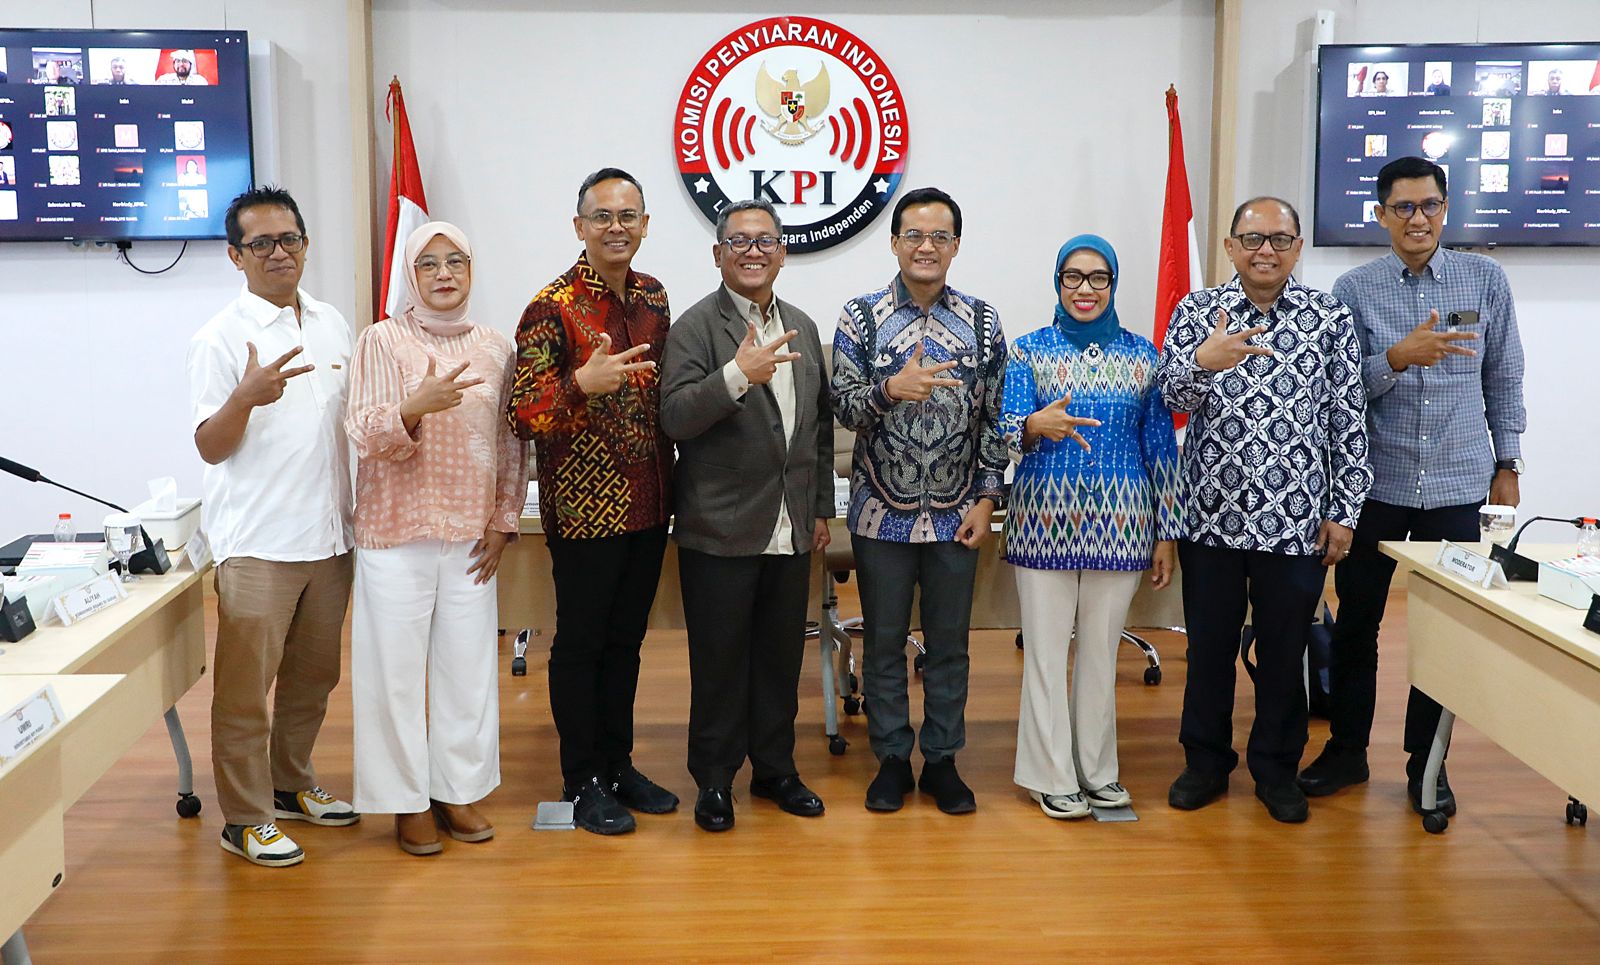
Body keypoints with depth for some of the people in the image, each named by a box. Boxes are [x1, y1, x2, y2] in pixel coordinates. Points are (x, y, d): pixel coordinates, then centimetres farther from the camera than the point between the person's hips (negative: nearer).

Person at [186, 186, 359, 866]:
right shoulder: (220, 339, -8)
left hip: (329, 535, 6)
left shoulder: (332, 324, 11)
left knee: (313, 676, 16)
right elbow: (210, 447, -11)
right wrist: (247, 396, -29)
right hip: (257, 543, -6)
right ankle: (245, 817, 12)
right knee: (245, 685, 0)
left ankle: (292, 784, 33)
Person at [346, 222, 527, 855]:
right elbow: (365, 435, -12)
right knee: (397, 666, 2)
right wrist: (417, 406, -30)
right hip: (397, 532, -3)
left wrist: (504, 521, 4)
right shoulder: (383, 340, -3)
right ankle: (408, 800, 16)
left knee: (468, 664, 7)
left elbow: (512, 443, 11)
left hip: (471, 536, 3)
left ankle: (458, 790, 22)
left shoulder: (496, 349, 7)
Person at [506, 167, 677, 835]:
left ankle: (618, 763, 29)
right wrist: (583, 384, -33)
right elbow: (521, 415, -17)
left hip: (648, 501, 6)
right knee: (580, 642, 5)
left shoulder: (653, 297, 8)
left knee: (626, 638, 16)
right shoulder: (553, 308, -12)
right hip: (585, 507, -6)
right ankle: (582, 782, 18)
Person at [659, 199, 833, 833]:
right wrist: (737, 374, -33)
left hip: (791, 535, 5)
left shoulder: (802, 327, 13)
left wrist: (821, 510, 16)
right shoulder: (696, 327, -6)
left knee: (781, 656, 14)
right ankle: (714, 780, 20)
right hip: (721, 534, -5)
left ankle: (774, 768, 29)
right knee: (719, 661, 5)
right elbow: (677, 418, -19)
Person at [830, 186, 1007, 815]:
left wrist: (986, 498, -2)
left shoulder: (983, 322, 2)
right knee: (885, 641, 9)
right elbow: (844, 407, -8)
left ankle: (942, 760, 23)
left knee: (949, 643, 10)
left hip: (957, 514, 1)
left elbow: (993, 419, 3)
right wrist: (891, 389, -27)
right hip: (882, 513, -1)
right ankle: (892, 759, 22)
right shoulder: (860, 317, -3)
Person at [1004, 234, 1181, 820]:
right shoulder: (1029, 350, 1)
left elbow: (1161, 445, 8)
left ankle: (1097, 770, 24)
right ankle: (1052, 776, 13)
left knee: (1102, 649, 10)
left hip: (1118, 523, 2)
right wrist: (1036, 427, -33)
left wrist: (1167, 533, 6)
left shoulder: (1141, 353, 7)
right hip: (1045, 518, -2)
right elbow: (1006, 429, -9)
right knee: (1046, 650, 1)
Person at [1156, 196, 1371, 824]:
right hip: (1212, 514, 0)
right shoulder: (1196, 312, 2)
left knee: (1284, 649, 11)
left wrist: (1343, 512, -1)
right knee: (1209, 645, 11)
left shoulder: (1331, 319, 1)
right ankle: (1206, 760, 27)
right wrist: (1202, 362, -32)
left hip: (1295, 519, 0)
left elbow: (1349, 422, 2)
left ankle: (1277, 767, 27)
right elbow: (1172, 395, -10)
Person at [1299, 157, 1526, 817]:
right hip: (1376, 484, 0)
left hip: (1457, 485, 1)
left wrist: (1507, 464, 8)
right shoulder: (1354, 289, -1)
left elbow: (1503, 377, 9)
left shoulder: (1485, 279, 3)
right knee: (1357, 620, 8)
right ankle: (1347, 748, 24)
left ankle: (1427, 762, 22)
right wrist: (1397, 358, -22)